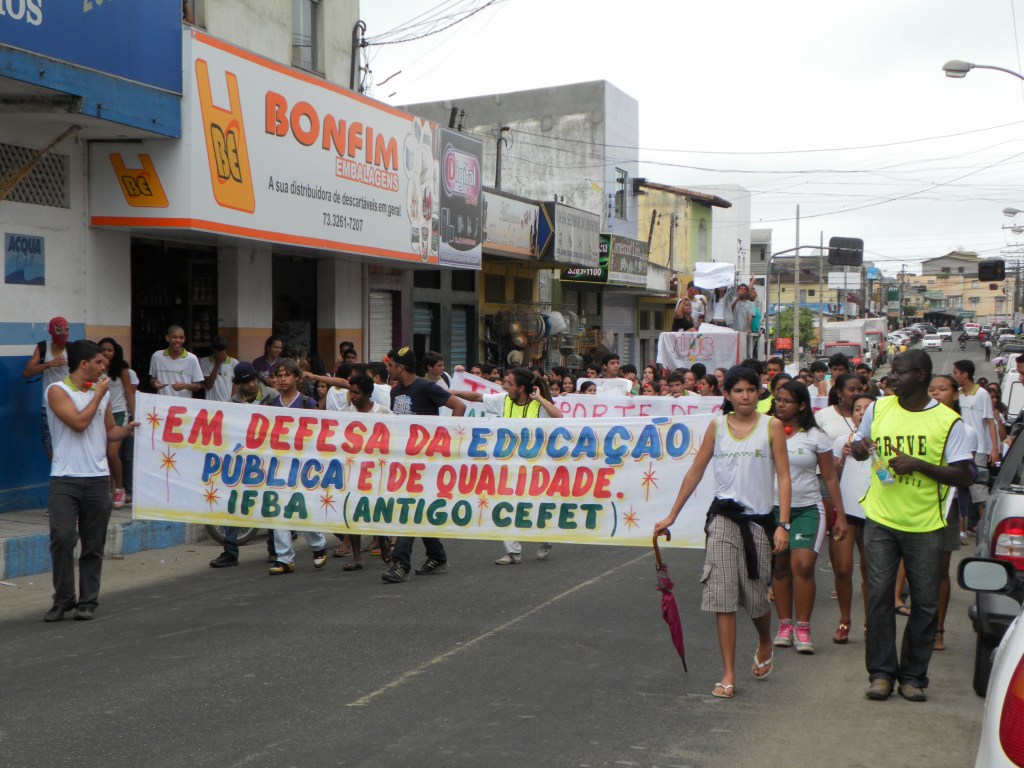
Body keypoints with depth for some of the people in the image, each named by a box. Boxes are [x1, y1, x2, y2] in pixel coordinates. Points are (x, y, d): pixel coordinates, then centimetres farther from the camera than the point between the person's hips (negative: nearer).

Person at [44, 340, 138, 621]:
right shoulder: (58, 390, -3)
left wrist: (128, 429, 0)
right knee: (62, 538, -11)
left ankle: (87, 601, 14)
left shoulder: (103, 393, 15)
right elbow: (79, 422, -15)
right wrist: (98, 395, -4)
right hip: (65, 479, -5)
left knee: (93, 545, 6)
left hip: (97, 478, 5)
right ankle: (63, 599, 3)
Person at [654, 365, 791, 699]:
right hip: (724, 518, 1)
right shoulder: (717, 426, 6)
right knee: (722, 594, -7)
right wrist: (671, 516, 9)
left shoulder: (771, 426, 1)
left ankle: (765, 644, 40)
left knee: (755, 595, 7)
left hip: (759, 519, -1)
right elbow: (695, 472, 10)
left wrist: (783, 525, -12)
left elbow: (783, 477, -3)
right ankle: (728, 674, -3)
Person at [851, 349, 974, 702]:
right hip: (881, 518, 2)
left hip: (925, 525, -2)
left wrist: (918, 464, -18)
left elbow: (963, 475, -6)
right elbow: (859, 448, 20)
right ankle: (881, 672, 10)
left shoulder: (947, 421, -5)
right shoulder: (878, 409, 5)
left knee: (925, 603, 4)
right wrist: (861, 448, -5)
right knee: (879, 595, 0)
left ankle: (913, 675, 16)